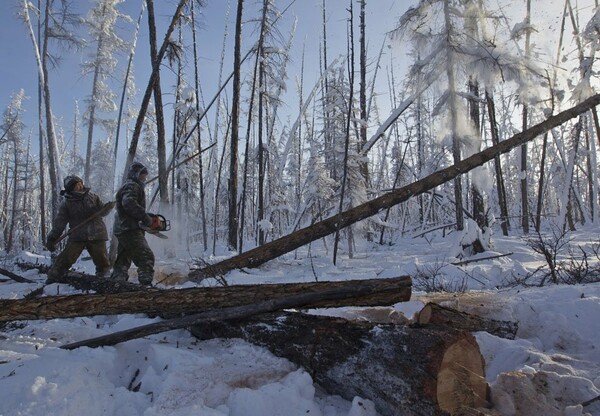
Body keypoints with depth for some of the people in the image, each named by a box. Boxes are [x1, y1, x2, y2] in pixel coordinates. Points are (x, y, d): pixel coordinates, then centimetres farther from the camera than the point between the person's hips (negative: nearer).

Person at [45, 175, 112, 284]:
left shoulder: (92, 196, 9)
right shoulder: (66, 202, 4)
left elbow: (102, 212, 14)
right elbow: (59, 222, 3)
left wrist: (107, 208, -9)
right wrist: (52, 238, -3)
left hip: (96, 235, 1)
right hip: (76, 236, -1)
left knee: (102, 259, 4)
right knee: (65, 258, -7)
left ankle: (103, 278, 24)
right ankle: (52, 278, 9)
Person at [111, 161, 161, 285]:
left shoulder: (127, 187, 26)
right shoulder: (132, 186, -7)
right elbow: (129, 203, -25)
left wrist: (147, 216, 10)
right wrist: (146, 218, -22)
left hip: (122, 231, 11)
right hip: (131, 230, -11)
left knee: (122, 262, 15)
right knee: (146, 257, -15)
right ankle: (146, 284, -23)